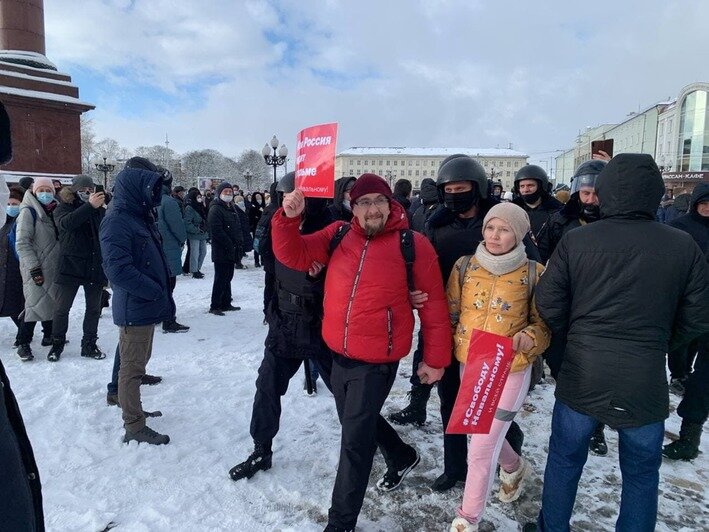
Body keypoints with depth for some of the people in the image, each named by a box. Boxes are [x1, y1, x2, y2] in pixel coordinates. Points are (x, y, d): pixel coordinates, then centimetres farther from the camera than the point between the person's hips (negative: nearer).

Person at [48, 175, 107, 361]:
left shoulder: (100, 210, 5)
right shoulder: (63, 208, -2)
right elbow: (65, 223, -26)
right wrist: (89, 206, -37)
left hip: (95, 267, 3)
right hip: (71, 267, -2)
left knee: (94, 308, 10)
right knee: (62, 308, 6)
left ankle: (89, 344, 23)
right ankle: (57, 344, 24)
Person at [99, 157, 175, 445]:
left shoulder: (141, 215, 11)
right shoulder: (117, 220, -17)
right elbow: (118, 270, -25)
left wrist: (163, 288, 7)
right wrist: (157, 292, -20)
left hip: (147, 305, 9)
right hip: (135, 309, -9)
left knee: (138, 362, 21)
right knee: (132, 367, 1)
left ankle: (132, 407, 37)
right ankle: (134, 427, 12)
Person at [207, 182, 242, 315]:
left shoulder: (231, 208, 17)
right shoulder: (215, 209, -11)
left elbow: (238, 228, 20)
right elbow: (217, 231, -20)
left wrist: (240, 243, 6)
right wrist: (230, 245, -18)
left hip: (232, 252, 9)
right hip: (221, 252, -9)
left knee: (228, 278, 14)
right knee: (220, 279, -5)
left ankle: (226, 303, 23)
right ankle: (214, 306, 2)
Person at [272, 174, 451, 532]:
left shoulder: (413, 244, -11)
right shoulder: (337, 236, 1)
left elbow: (433, 304, -6)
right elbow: (293, 256, -1)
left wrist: (435, 359, -3)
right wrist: (289, 218, -20)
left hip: (376, 362, -6)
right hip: (338, 355, 6)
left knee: (354, 442, 1)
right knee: (356, 423, 25)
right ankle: (403, 457, 53)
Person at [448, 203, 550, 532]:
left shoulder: (534, 273, -9)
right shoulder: (464, 266, -1)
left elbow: (544, 322, -3)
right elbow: (450, 313, 6)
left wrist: (529, 339, -22)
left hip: (510, 370, -4)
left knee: (481, 449, -1)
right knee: (485, 434, 24)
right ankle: (513, 466, 57)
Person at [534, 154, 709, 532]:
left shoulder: (576, 240, -10)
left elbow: (548, 306, -8)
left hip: (581, 376, 0)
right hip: (646, 383, 1)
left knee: (565, 459, 18)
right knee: (641, 473, 20)